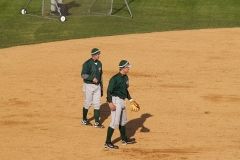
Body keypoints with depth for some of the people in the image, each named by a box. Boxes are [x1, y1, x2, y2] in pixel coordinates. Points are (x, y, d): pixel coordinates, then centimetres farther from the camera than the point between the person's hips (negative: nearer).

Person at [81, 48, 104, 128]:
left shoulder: (99, 63, 8)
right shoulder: (87, 63, -14)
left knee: (97, 104, 4)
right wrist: (92, 78, -31)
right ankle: (84, 120, 22)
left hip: (97, 86, 6)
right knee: (87, 103, 5)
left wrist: (101, 88, 17)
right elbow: (83, 75, -18)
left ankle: (97, 122, 6)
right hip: (89, 85, -6)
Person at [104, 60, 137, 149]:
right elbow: (109, 91, -19)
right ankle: (107, 142, -9)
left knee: (123, 121, 21)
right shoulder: (115, 78, -18)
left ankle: (124, 139, 37)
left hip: (122, 101, 9)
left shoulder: (125, 77, 8)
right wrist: (110, 103, -26)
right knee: (115, 122, -12)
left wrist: (130, 99, 20)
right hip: (116, 101, -9)